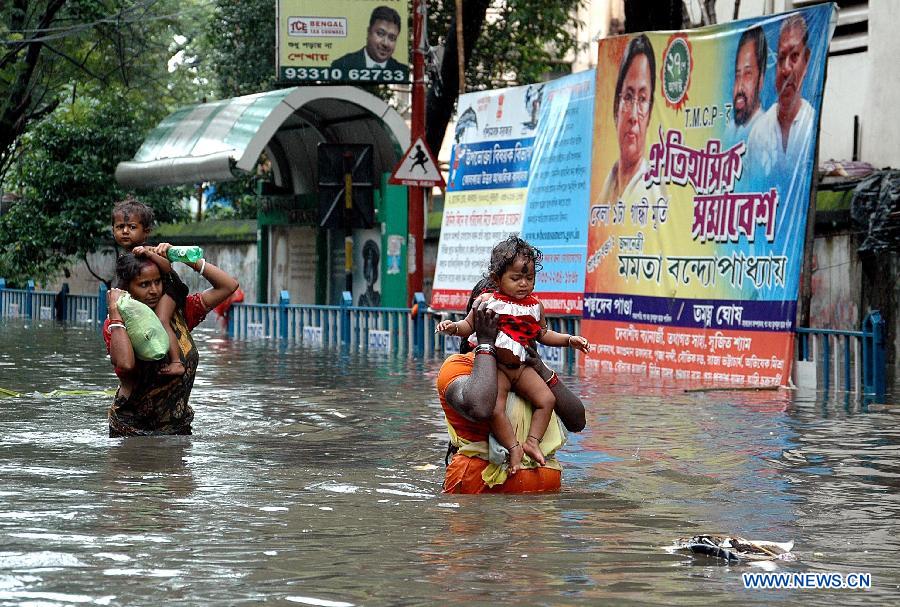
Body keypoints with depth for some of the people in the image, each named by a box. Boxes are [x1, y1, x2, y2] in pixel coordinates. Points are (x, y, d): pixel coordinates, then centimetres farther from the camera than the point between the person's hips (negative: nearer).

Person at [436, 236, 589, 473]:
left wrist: (569, 340, 14)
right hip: (494, 365, -5)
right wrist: (453, 326, -18)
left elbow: (544, 335, 22)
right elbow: (469, 326, 3)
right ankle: (513, 447, -13)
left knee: (546, 399, -6)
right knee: (495, 408, -23)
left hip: (521, 366, 5)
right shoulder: (488, 300, -4)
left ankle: (533, 441, 0)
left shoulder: (535, 305, 9)